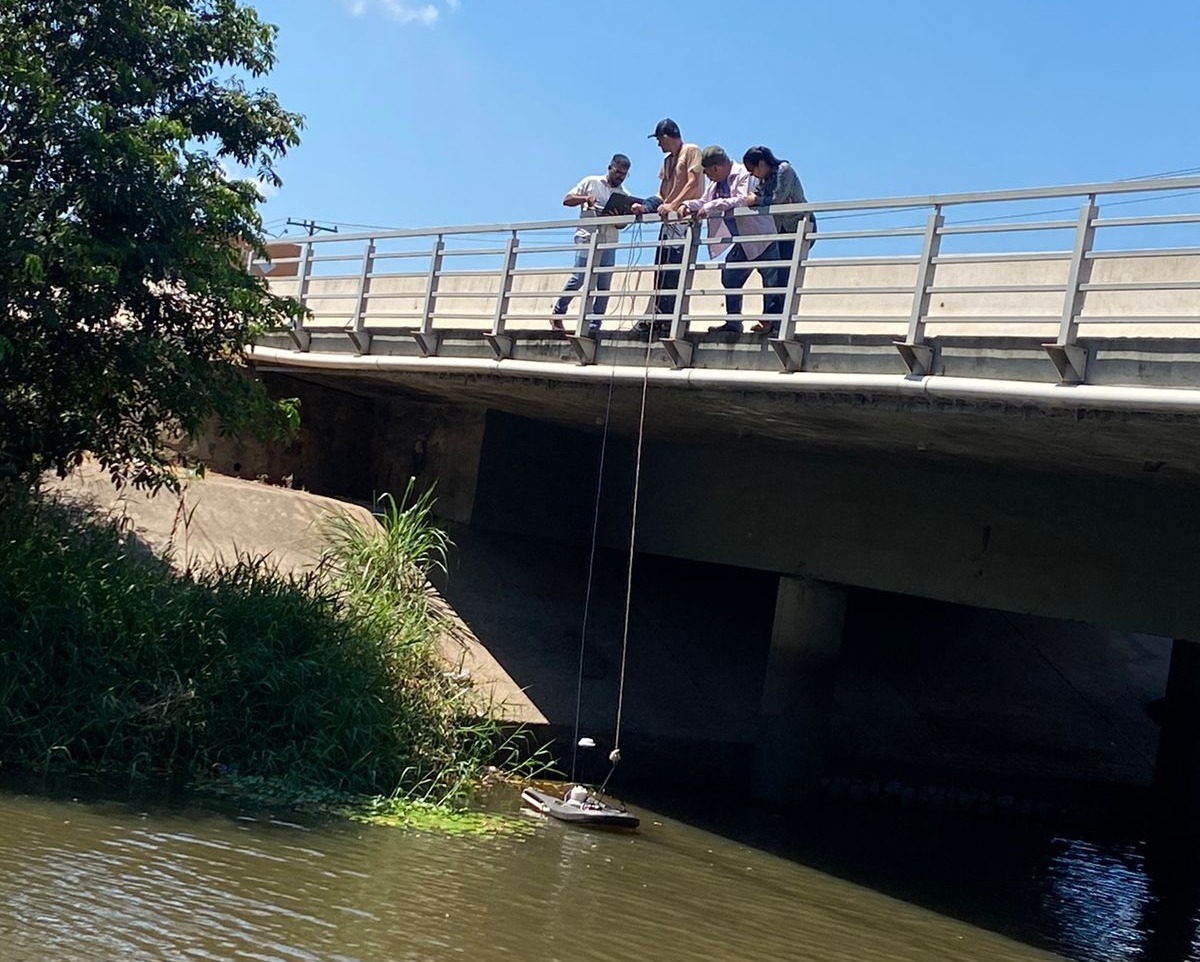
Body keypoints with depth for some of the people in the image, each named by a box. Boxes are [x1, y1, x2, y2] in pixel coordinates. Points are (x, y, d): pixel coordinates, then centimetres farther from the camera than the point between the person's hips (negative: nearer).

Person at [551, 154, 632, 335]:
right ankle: (557, 313, 6)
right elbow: (567, 200, 6)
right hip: (587, 238, -4)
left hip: (609, 242, 4)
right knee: (579, 278, -12)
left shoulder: (624, 195, 16)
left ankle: (594, 326, 1)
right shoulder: (591, 182, 9)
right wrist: (585, 199, -12)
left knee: (604, 286, -2)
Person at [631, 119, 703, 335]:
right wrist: (645, 207, 4)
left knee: (675, 269, -14)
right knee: (661, 270, 4)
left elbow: (694, 183, -12)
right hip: (669, 220, 9)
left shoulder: (691, 151, 0)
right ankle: (659, 316, 3)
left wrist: (673, 205, -21)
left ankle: (666, 317, -17)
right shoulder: (668, 161, 24)